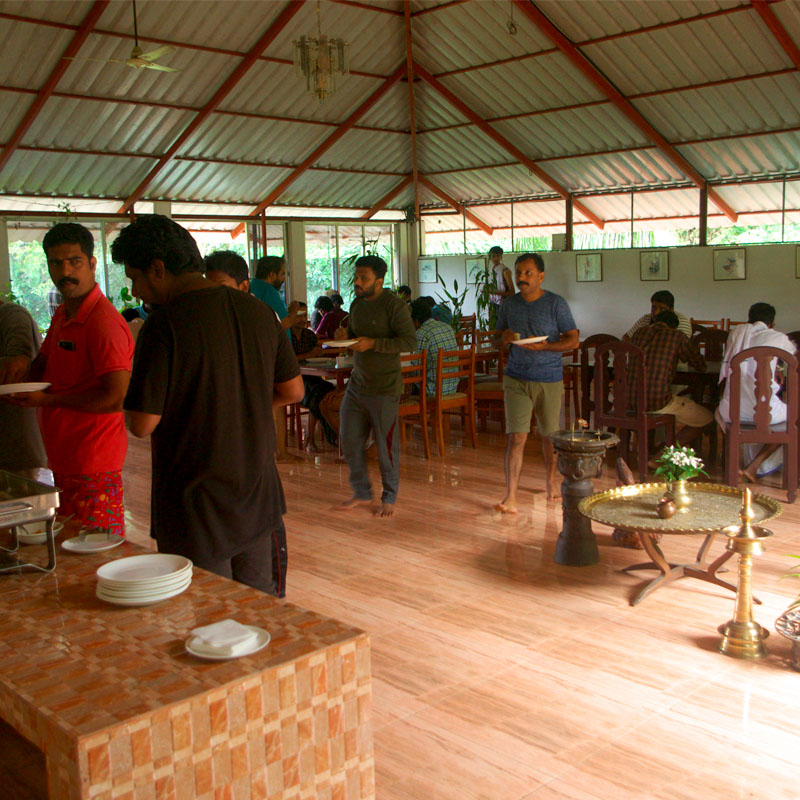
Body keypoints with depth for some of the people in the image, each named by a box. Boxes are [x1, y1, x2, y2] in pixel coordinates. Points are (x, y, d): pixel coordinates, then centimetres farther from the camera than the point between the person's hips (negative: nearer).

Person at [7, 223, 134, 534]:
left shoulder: (104, 322, -19)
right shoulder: (62, 315, 12)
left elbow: (116, 399, -24)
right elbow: (43, 363, 28)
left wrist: (48, 400, -16)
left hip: (93, 467, -9)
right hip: (63, 461, 10)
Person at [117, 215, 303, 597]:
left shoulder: (165, 324, -18)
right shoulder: (257, 310, 2)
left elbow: (143, 424, -18)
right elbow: (292, 390, 10)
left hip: (195, 506, -6)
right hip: (258, 494, 6)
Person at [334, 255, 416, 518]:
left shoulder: (394, 305, -12)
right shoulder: (357, 304, 11)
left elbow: (410, 341, -18)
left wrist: (373, 343, -24)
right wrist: (345, 336, 0)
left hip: (384, 387, -7)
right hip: (356, 384, 7)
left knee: (386, 445, 1)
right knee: (350, 440, 8)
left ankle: (389, 499, 17)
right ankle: (362, 493, 25)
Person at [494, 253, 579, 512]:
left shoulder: (556, 304, -5)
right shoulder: (509, 304, 5)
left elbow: (573, 340, -5)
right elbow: (498, 338, 16)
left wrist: (543, 346, -20)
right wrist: (504, 339, -9)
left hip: (549, 380, -1)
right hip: (516, 379, 1)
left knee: (550, 435, 13)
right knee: (516, 437, -8)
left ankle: (550, 481, 38)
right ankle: (511, 498, -9)